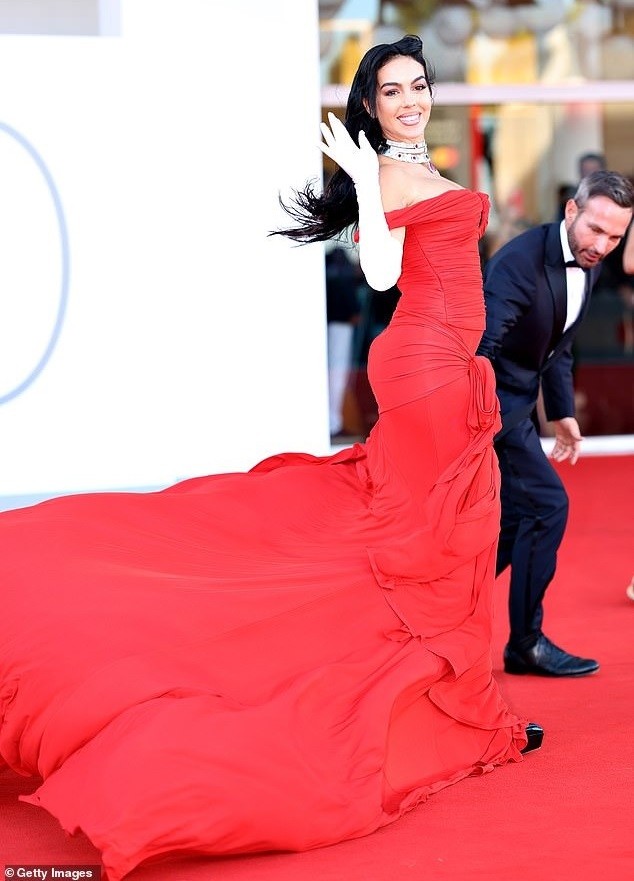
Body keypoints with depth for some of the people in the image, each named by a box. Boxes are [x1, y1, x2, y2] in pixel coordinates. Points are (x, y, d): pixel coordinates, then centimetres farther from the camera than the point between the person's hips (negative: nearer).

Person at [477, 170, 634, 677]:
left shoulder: (589, 265, 5)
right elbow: (481, 343, -32)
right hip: (493, 402, -10)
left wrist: (562, 412, 13)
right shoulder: (521, 261, -23)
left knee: (516, 518, 13)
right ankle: (526, 644, 3)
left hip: (516, 403, 10)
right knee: (545, 505, -10)